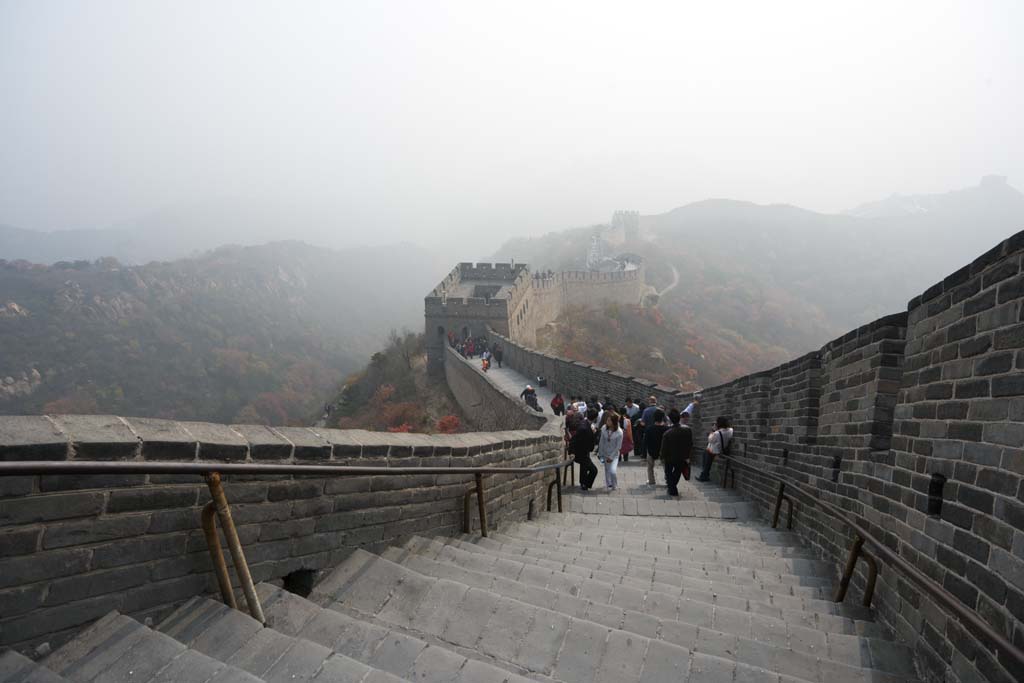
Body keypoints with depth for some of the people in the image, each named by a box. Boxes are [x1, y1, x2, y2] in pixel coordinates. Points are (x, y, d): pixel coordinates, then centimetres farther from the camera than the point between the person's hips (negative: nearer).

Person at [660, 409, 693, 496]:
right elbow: (691, 444, -5)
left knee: (668, 473, 22)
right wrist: (687, 456, 8)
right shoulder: (687, 429, -17)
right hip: (682, 457, 3)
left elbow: (664, 447, -16)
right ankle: (673, 485, 42)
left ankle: (672, 490, 20)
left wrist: (662, 458, 1)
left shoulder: (667, 433, -27)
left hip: (670, 457, -3)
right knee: (677, 472, 26)